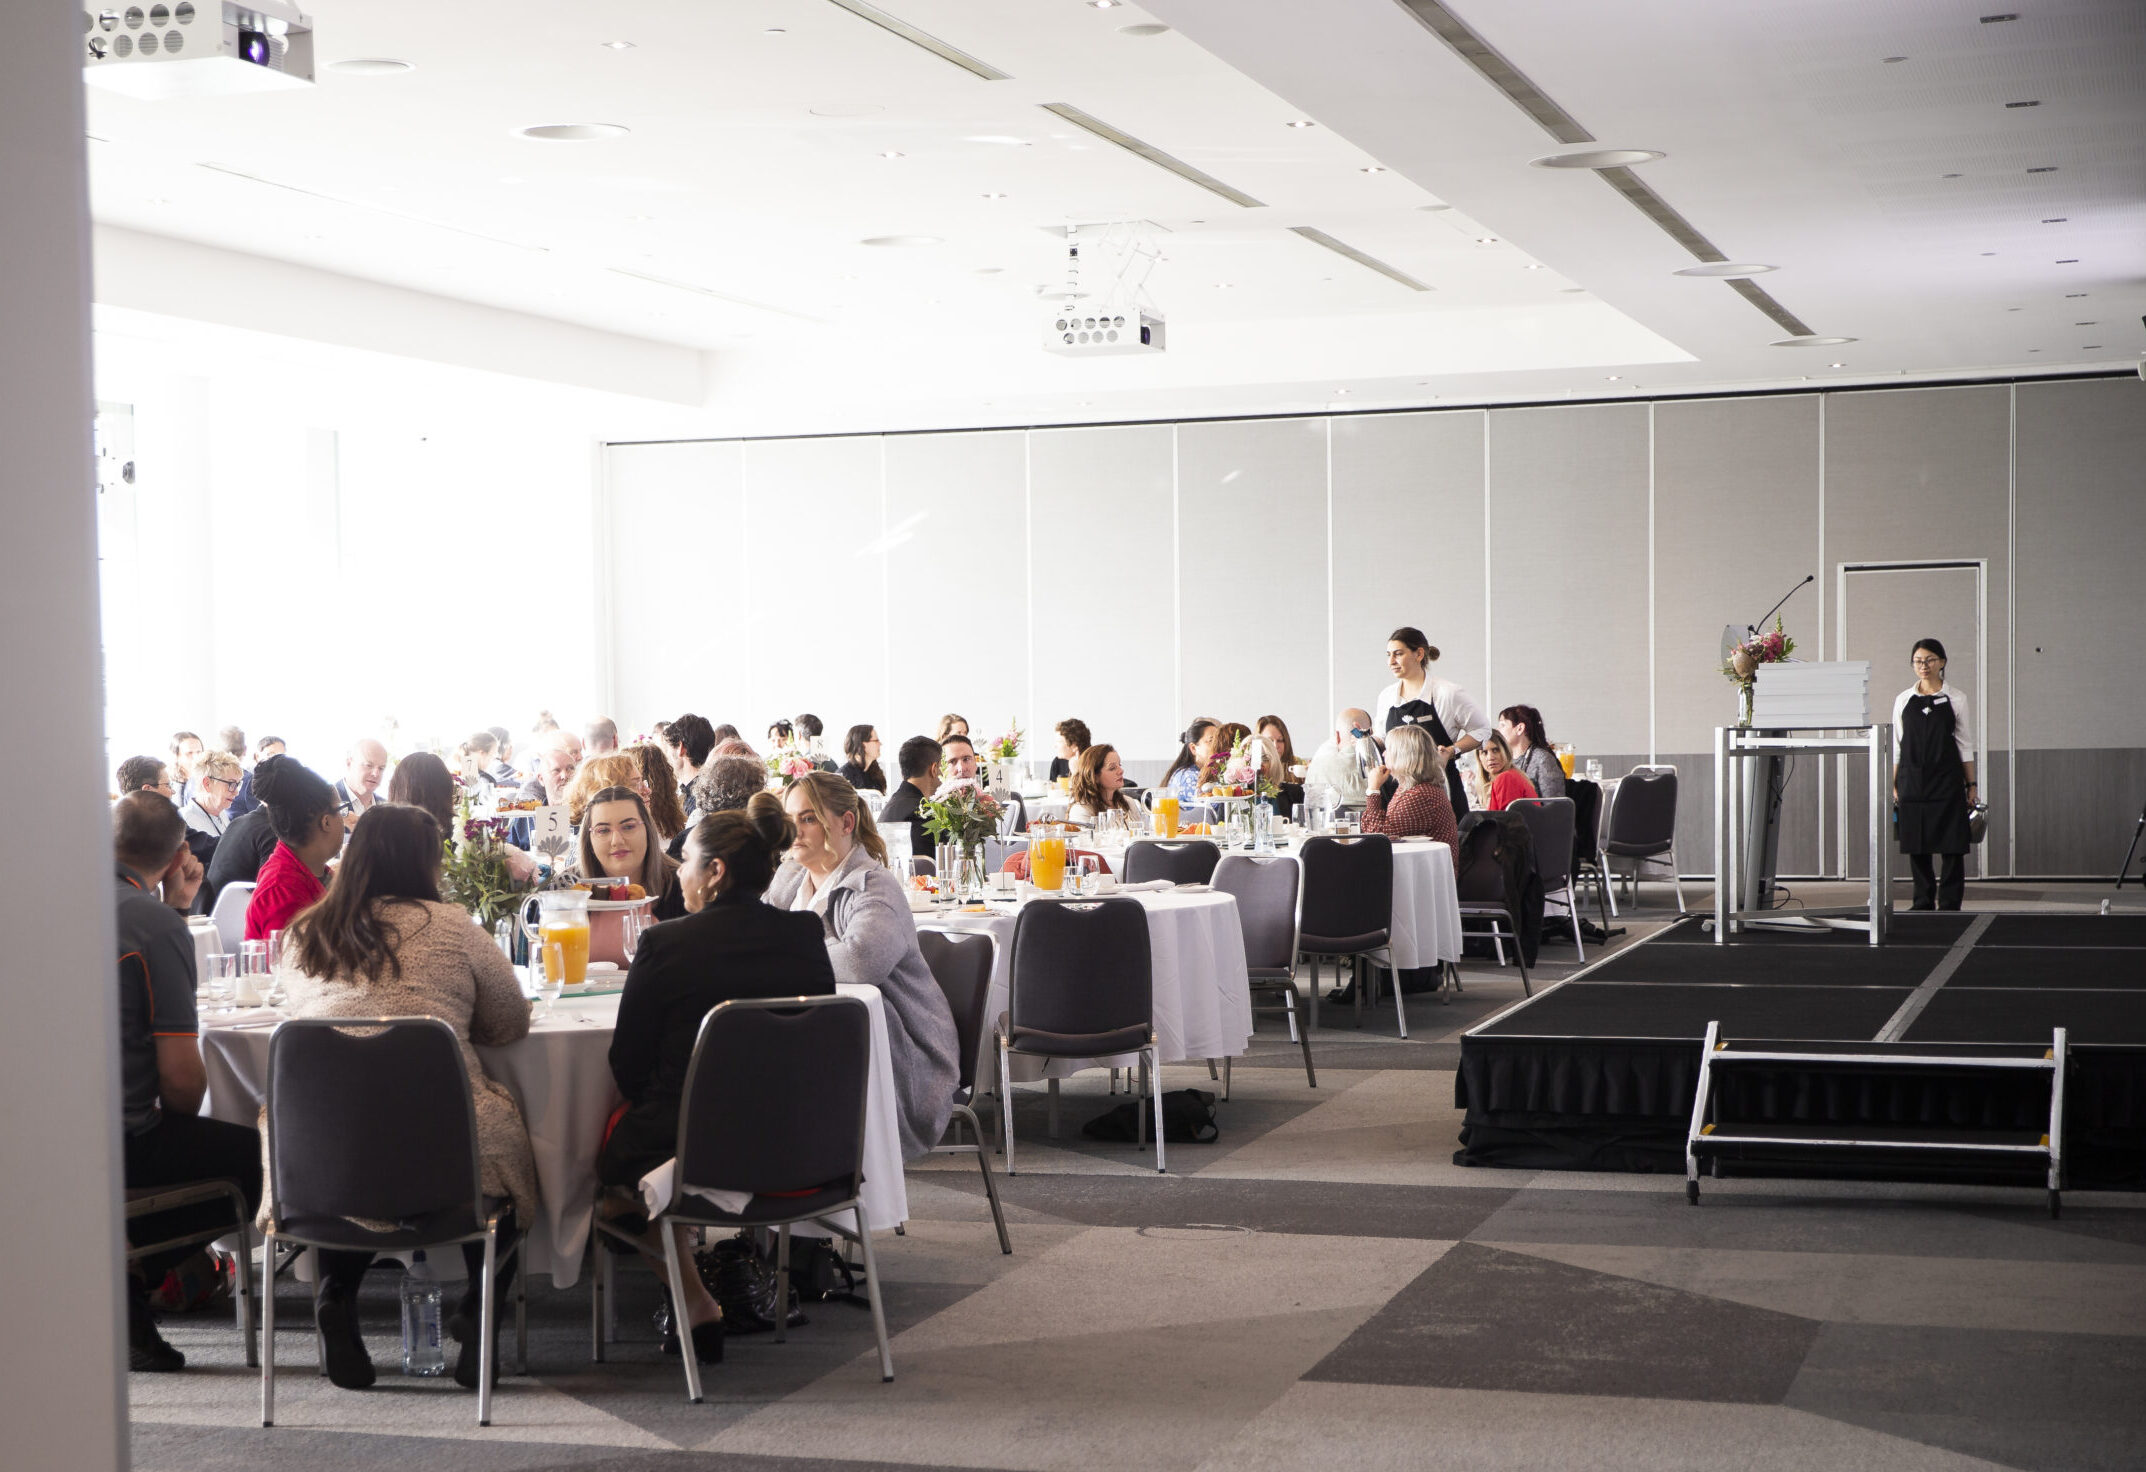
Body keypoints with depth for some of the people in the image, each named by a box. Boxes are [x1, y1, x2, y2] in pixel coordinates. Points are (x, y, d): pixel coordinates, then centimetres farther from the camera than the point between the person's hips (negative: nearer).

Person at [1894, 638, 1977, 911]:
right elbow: (1896, 747, 10)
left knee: (1951, 845, -3)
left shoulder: (1955, 698, 3)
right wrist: (1893, 785, 4)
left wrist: (1971, 785, 2)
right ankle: (1923, 902, 12)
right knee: (1916, 847, 3)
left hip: (1946, 780, -2)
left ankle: (1949, 903, 3)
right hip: (1912, 780, 2)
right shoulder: (1904, 699, 8)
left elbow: (1965, 745, 5)